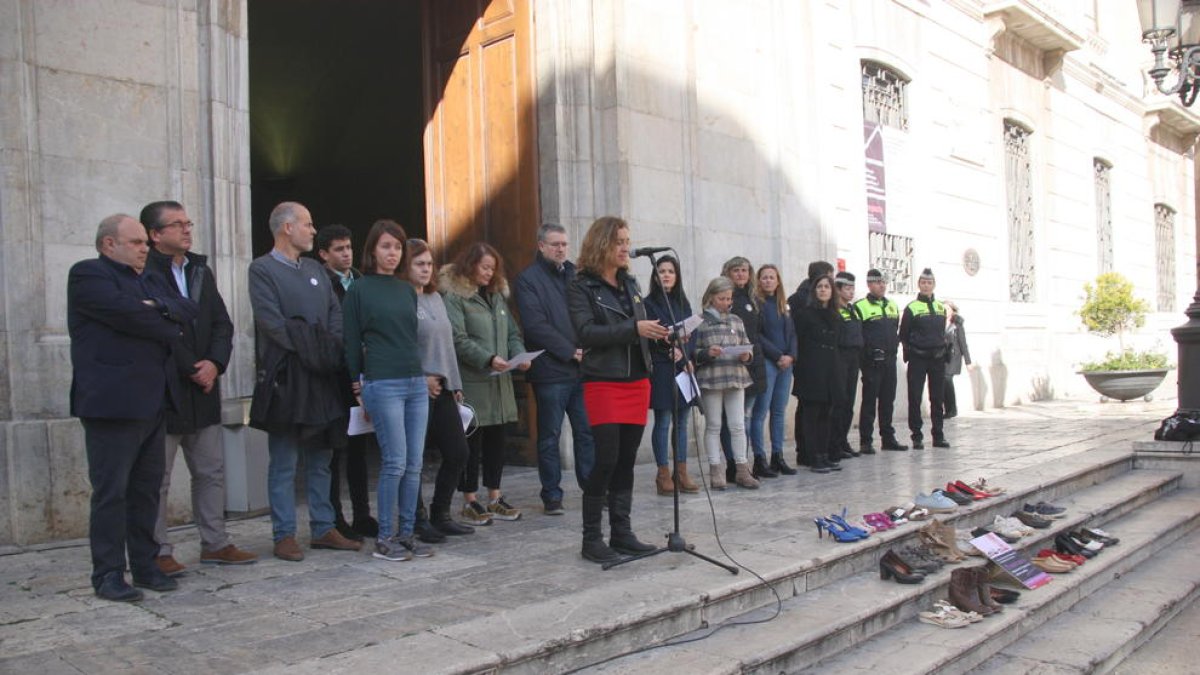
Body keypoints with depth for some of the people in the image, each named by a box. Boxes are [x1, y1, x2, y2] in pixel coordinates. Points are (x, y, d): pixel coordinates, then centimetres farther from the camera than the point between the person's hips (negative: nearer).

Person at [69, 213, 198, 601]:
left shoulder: (150, 279, 20)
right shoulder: (87, 275, -4)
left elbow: (189, 312, 7)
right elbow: (126, 312, -18)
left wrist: (159, 307, -12)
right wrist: (171, 332, -4)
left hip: (153, 401, 8)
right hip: (112, 403, -7)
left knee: (147, 489, 11)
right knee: (111, 492, -2)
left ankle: (145, 566, 18)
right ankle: (108, 575, 5)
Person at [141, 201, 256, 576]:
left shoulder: (200, 271, 14)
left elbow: (222, 323, 11)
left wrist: (215, 363, -6)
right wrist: (193, 370, -13)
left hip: (203, 390, 8)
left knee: (211, 471, 12)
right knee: (157, 478, 3)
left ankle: (214, 544, 22)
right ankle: (158, 552, 13)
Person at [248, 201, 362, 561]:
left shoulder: (315, 269, 16)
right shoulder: (262, 269, -4)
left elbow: (336, 313, 10)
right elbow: (272, 322, -14)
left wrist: (331, 349, -6)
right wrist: (311, 350, -14)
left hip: (323, 377, 7)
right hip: (286, 379, -6)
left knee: (321, 460, 12)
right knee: (284, 464, 1)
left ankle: (323, 529, 20)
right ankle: (284, 535, 9)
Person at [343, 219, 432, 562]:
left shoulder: (407, 290, 13)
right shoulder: (358, 290, -2)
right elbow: (352, 343, 0)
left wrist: (419, 371, 14)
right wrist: (359, 386, 0)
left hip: (416, 382, 6)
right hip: (383, 384, -6)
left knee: (414, 463, 5)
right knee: (395, 462, -6)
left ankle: (406, 533, 15)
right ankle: (384, 539, 5)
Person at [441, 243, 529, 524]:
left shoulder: (497, 295, 18)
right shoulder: (454, 296, -7)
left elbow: (512, 332, 18)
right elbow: (458, 340, -15)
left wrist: (519, 354, -1)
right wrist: (488, 359, -22)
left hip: (500, 381, 7)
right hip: (471, 382, -7)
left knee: (497, 440, 11)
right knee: (472, 441, 0)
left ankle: (494, 498, 21)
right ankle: (470, 501, 11)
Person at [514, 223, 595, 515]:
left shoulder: (575, 274, 15)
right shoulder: (528, 279, -3)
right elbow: (536, 325, -12)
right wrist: (570, 352, -13)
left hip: (582, 368, 5)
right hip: (551, 370, -5)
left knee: (587, 431, 8)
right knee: (550, 436, 4)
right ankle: (551, 496, 13)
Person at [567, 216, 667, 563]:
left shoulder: (631, 284, 14)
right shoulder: (582, 287, -4)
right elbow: (586, 332, -16)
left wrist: (660, 333, 1)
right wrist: (634, 329, -23)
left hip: (637, 381, 6)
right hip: (603, 383, -6)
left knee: (626, 461, 9)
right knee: (606, 459, -9)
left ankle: (622, 533, 18)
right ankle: (591, 539, 1)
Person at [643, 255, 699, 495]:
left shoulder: (683, 303, 15)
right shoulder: (649, 303, -2)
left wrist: (684, 355, -4)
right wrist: (670, 348, -14)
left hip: (683, 367, 5)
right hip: (661, 369, -5)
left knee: (682, 421, 7)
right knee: (663, 421, -3)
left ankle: (681, 473, 13)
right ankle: (664, 474, 3)